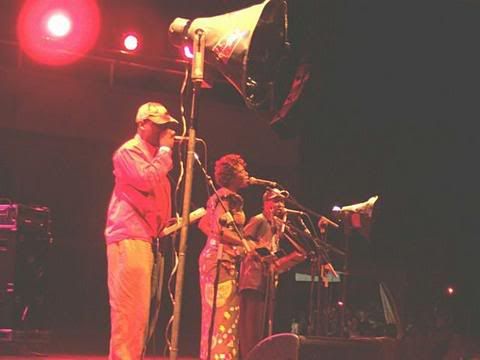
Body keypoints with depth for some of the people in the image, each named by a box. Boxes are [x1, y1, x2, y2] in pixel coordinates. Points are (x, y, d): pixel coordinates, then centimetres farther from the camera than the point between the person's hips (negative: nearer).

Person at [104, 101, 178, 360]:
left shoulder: (152, 156, 25)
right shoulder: (129, 151, -3)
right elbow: (145, 180, -20)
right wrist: (165, 150, -8)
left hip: (144, 237, 10)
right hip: (129, 236, -10)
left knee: (139, 306, 9)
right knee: (129, 305, -14)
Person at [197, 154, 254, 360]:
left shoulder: (221, 196, 18)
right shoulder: (227, 196, -11)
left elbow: (204, 224, 23)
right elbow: (220, 229, -22)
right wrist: (245, 243, -18)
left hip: (221, 259, 10)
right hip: (221, 259, -10)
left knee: (217, 314, 11)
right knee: (222, 314, -10)